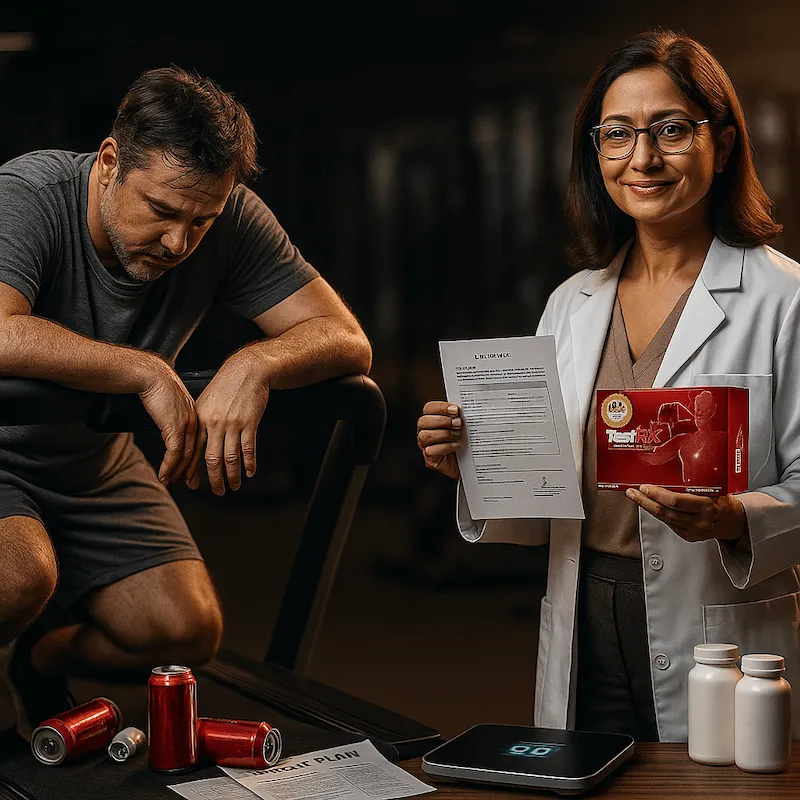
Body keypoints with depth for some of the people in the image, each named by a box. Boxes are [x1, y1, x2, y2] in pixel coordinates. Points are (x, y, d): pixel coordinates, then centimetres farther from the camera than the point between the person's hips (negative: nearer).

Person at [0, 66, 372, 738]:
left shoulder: (229, 217, -15)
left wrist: (254, 365, -37)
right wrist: (151, 373, -41)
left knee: (186, 630, -10)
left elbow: (347, 341, -17)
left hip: (94, 462, 5)